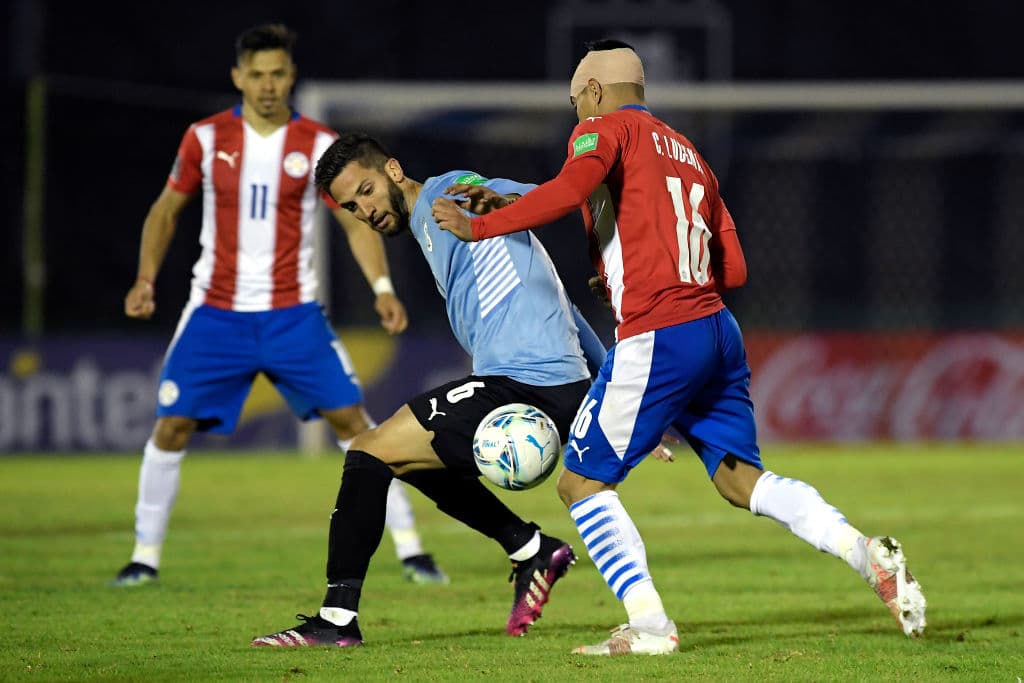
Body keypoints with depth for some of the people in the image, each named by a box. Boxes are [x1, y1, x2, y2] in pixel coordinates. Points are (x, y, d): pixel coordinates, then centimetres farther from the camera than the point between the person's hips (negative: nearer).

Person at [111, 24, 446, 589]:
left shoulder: (318, 145, -4)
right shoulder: (206, 138, -1)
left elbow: (356, 223, 1)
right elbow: (167, 209, 11)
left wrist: (383, 288, -13)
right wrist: (146, 279, 0)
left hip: (293, 314, -1)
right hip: (216, 313, 1)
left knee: (351, 419, -8)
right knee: (171, 427, -5)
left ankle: (409, 548, 0)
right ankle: (145, 556, 9)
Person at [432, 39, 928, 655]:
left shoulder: (604, 130, 2)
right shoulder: (689, 153, 23)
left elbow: (571, 189, -21)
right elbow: (733, 269, 20)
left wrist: (479, 227, -15)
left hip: (656, 342, -7)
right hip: (719, 331, 7)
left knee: (583, 482, 5)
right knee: (742, 478, 10)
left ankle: (650, 626, -5)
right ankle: (870, 556, -9)